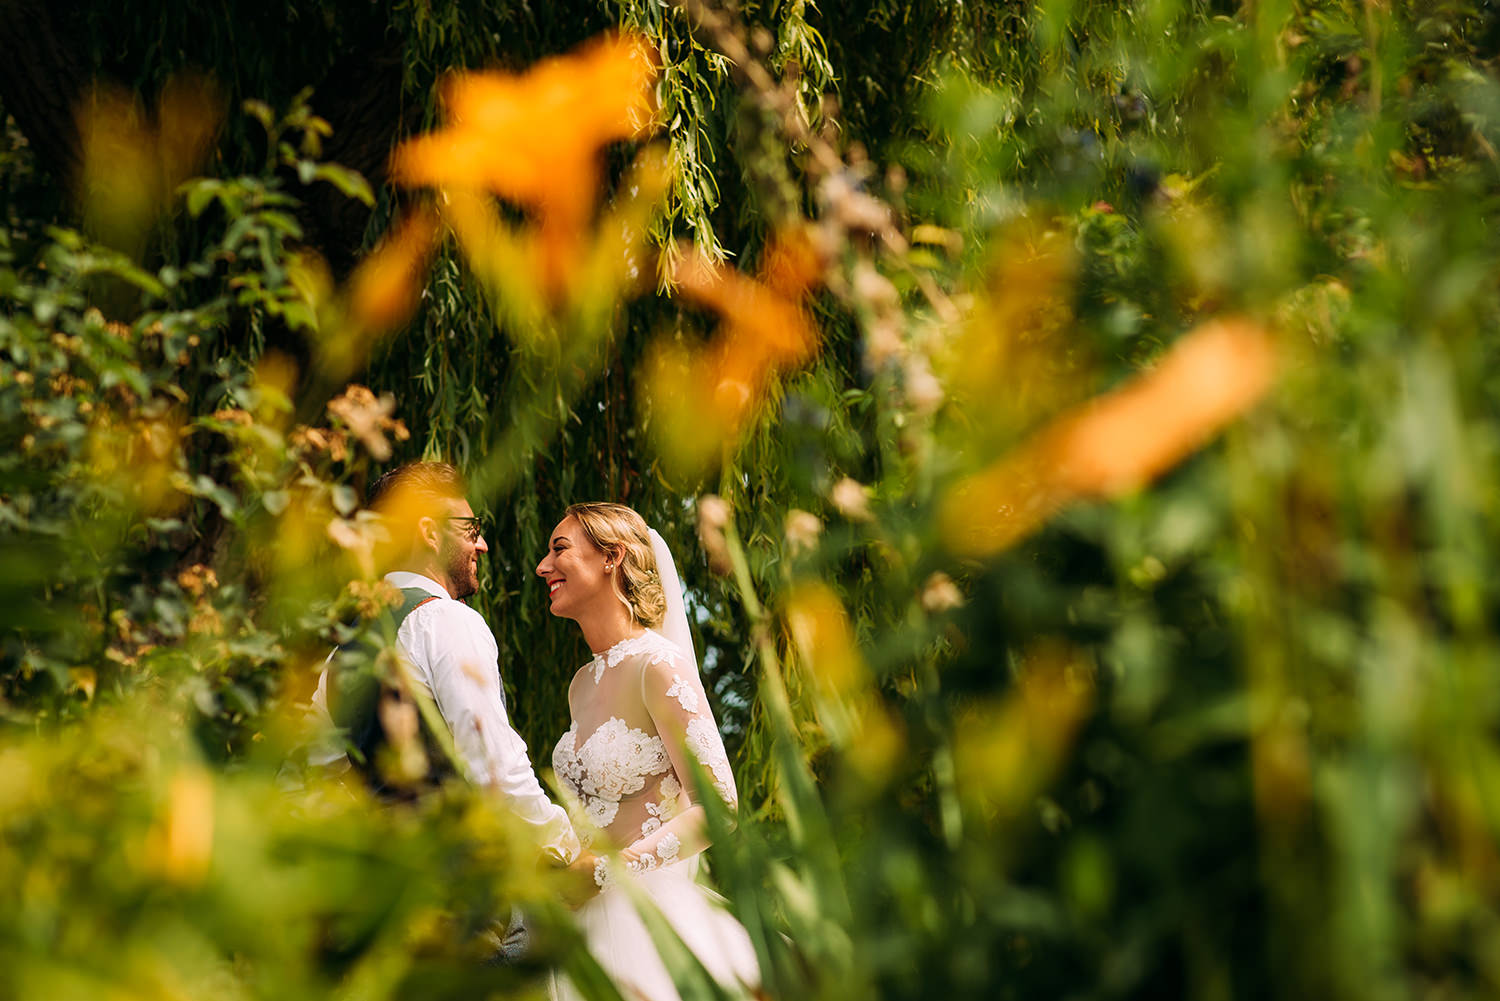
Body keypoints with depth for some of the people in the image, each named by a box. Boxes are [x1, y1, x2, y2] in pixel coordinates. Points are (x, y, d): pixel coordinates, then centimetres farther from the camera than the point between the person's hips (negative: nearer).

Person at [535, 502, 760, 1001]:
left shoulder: (658, 664, -12)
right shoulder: (583, 683, 13)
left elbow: (717, 807, -17)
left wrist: (599, 871, -18)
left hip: (652, 920, -7)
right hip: (592, 920, 7)